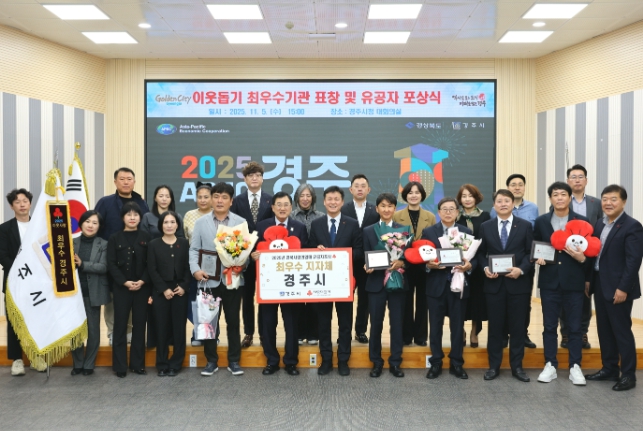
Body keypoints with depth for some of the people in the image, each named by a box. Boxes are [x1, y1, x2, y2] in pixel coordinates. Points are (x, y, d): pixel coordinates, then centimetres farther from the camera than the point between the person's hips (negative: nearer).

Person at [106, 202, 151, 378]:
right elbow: (111, 264, -2)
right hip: (121, 287, -1)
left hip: (142, 287, 1)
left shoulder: (146, 237, 5)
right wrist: (125, 282, -13)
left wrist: (142, 281, -13)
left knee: (139, 325, 5)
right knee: (120, 325, 1)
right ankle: (120, 366, 8)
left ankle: (138, 364, 13)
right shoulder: (114, 238, 4)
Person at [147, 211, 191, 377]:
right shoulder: (154, 244, 4)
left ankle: (175, 364, 11)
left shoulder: (184, 243, 7)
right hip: (160, 292, -1)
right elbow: (152, 270, -2)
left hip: (180, 291, 1)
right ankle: (162, 364, 12)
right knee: (162, 328, 2)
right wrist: (164, 289, -11)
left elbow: (188, 267, 4)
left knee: (179, 327, 2)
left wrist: (184, 286, -9)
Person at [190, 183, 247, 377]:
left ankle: (234, 361, 18)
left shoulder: (240, 222, 4)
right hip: (209, 280, 1)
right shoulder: (201, 222, 6)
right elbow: (194, 249, 4)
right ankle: (211, 361, 20)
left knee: (233, 321, 7)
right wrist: (195, 269, -12)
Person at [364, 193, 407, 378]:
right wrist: (367, 267, -15)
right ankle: (376, 362, 18)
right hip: (376, 283, 0)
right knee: (376, 324, 5)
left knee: (397, 323, 5)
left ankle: (395, 363, 16)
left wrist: (401, 262, -18)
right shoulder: (368, 231, 7)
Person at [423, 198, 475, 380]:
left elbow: (474, 257, 2)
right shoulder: (428, 232, 3)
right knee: (435, 326, 7)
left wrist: (469, 265, -18)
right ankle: (436, 363, 19)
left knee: (457, 327, 8)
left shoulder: (467, 232, 6)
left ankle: (456, 364, 20)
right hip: (436, 285, 0)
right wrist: (428, 264, -20)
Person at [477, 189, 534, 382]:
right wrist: (485, 268, -9)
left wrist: (521, 269, -14)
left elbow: (531, 252, 1)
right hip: (494, 283, 1)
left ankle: (517, 366, 17)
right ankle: (494, 366, 16)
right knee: (495, 326, 6)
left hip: (518, 283, -1)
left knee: (517, 326, 6)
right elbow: (481, 253, 9)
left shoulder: (525, 226, 3)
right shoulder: (485, 227, 7)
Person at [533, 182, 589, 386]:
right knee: (549, 326, 7)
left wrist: (582, 258, -19)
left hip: (573, 282, -1)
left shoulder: (582, 222, 0)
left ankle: (575, 367, 16)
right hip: (549, 281, 1)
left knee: (575, 327, 6)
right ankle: (550, 365, 17)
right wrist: (537, 258, -9)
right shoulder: (541, 221, 5)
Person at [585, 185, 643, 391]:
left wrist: (623, 288, -20)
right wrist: (589, 280, 9)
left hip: (618, 288, -7)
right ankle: (609, 369, 24)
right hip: (600, 285, 7)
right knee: (604, 330, 13)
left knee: (622, 330, 0)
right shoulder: (600, 224, 12)